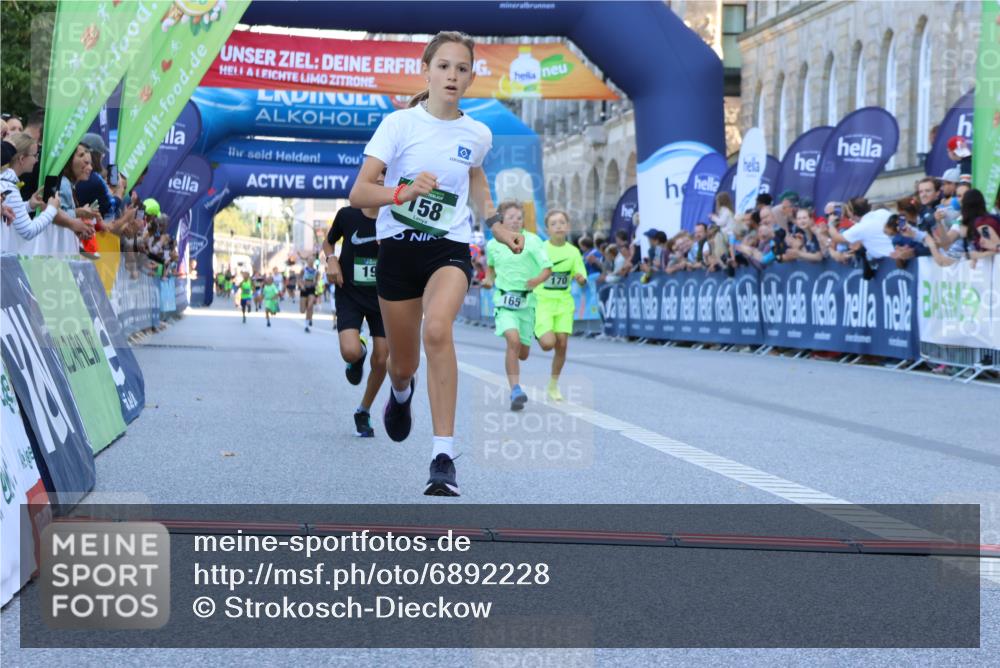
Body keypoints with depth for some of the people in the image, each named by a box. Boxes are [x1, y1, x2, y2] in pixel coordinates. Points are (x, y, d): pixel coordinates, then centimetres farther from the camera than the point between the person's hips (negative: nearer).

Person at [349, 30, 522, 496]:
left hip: (450, 249, 0)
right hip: (398, 248, 0)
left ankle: (444, 454, -29)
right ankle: (401, 392, 52)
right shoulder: (399, 123, -7)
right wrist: (403, 192, -30)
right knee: (402, 364, 11)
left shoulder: (477, 135, 3)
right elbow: (358, 194, -13)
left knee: (437, 330, -30)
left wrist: (494, 224, 17)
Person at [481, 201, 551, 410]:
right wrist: (489, 278, 3)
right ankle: (515, 391, -25)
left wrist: (538, 280, -31)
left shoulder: (532, 241, -6)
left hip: (527, 300, 1)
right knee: (513, 340, -26)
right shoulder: (493, 245, 2)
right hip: (504, 300, -1)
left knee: (523, 353, 9)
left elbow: (547, 268, -11)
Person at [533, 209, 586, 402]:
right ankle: (537, 333, 20)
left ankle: (553, 385, 15)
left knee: (562, 344, -2)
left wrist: (580, 278, -17)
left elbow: (582, 280, 6)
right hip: (542, 301, -3)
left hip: (564, 302, 3)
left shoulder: (573, 251, 3)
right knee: (548, 343, -18)